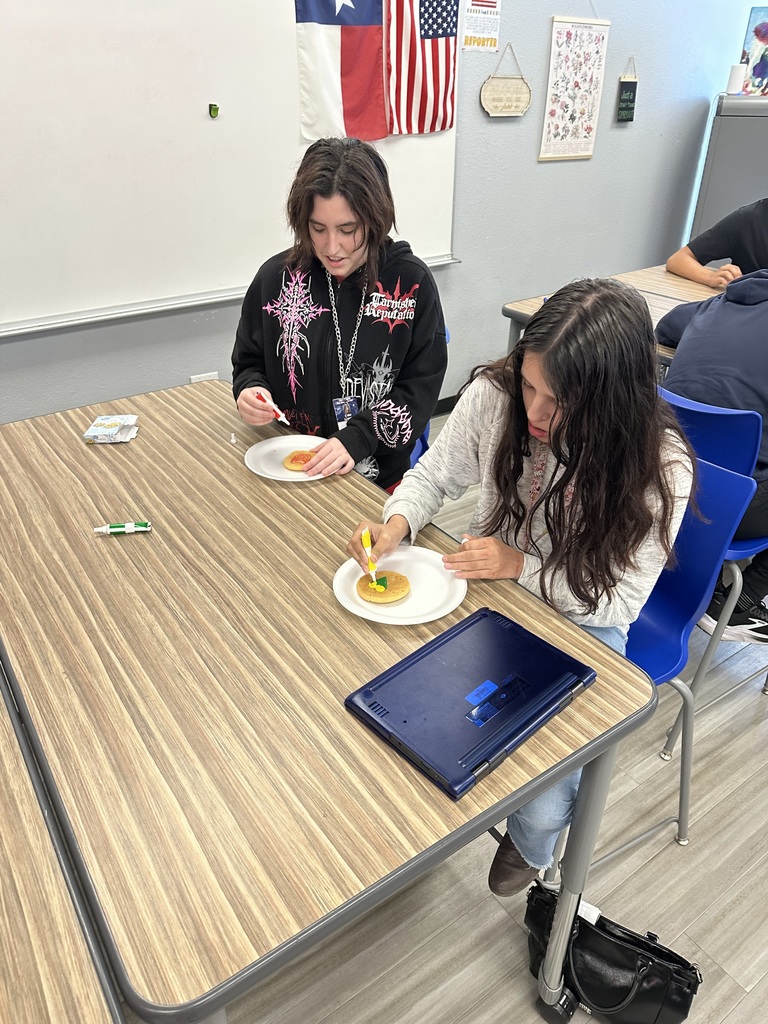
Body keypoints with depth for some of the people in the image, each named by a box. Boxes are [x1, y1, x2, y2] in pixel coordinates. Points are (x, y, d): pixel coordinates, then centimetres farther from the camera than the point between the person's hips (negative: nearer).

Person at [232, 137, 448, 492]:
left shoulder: (411, 282, -5)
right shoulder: (276, 277, 1)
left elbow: (422, 386, -4)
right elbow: (249, 362, 14)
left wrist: (356, 439, -17)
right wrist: (249, 391, -10)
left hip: (381, 477, -1)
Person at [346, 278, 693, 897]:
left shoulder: (660, 466, -24)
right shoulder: (493, 394, -20)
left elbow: (618, 600, -16)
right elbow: (434, 477, -3)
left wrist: (521, 565, -27)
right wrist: (396, 526, -24)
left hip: (580, 622, -2)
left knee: (541, 805, -13)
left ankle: (530, 847, 30)